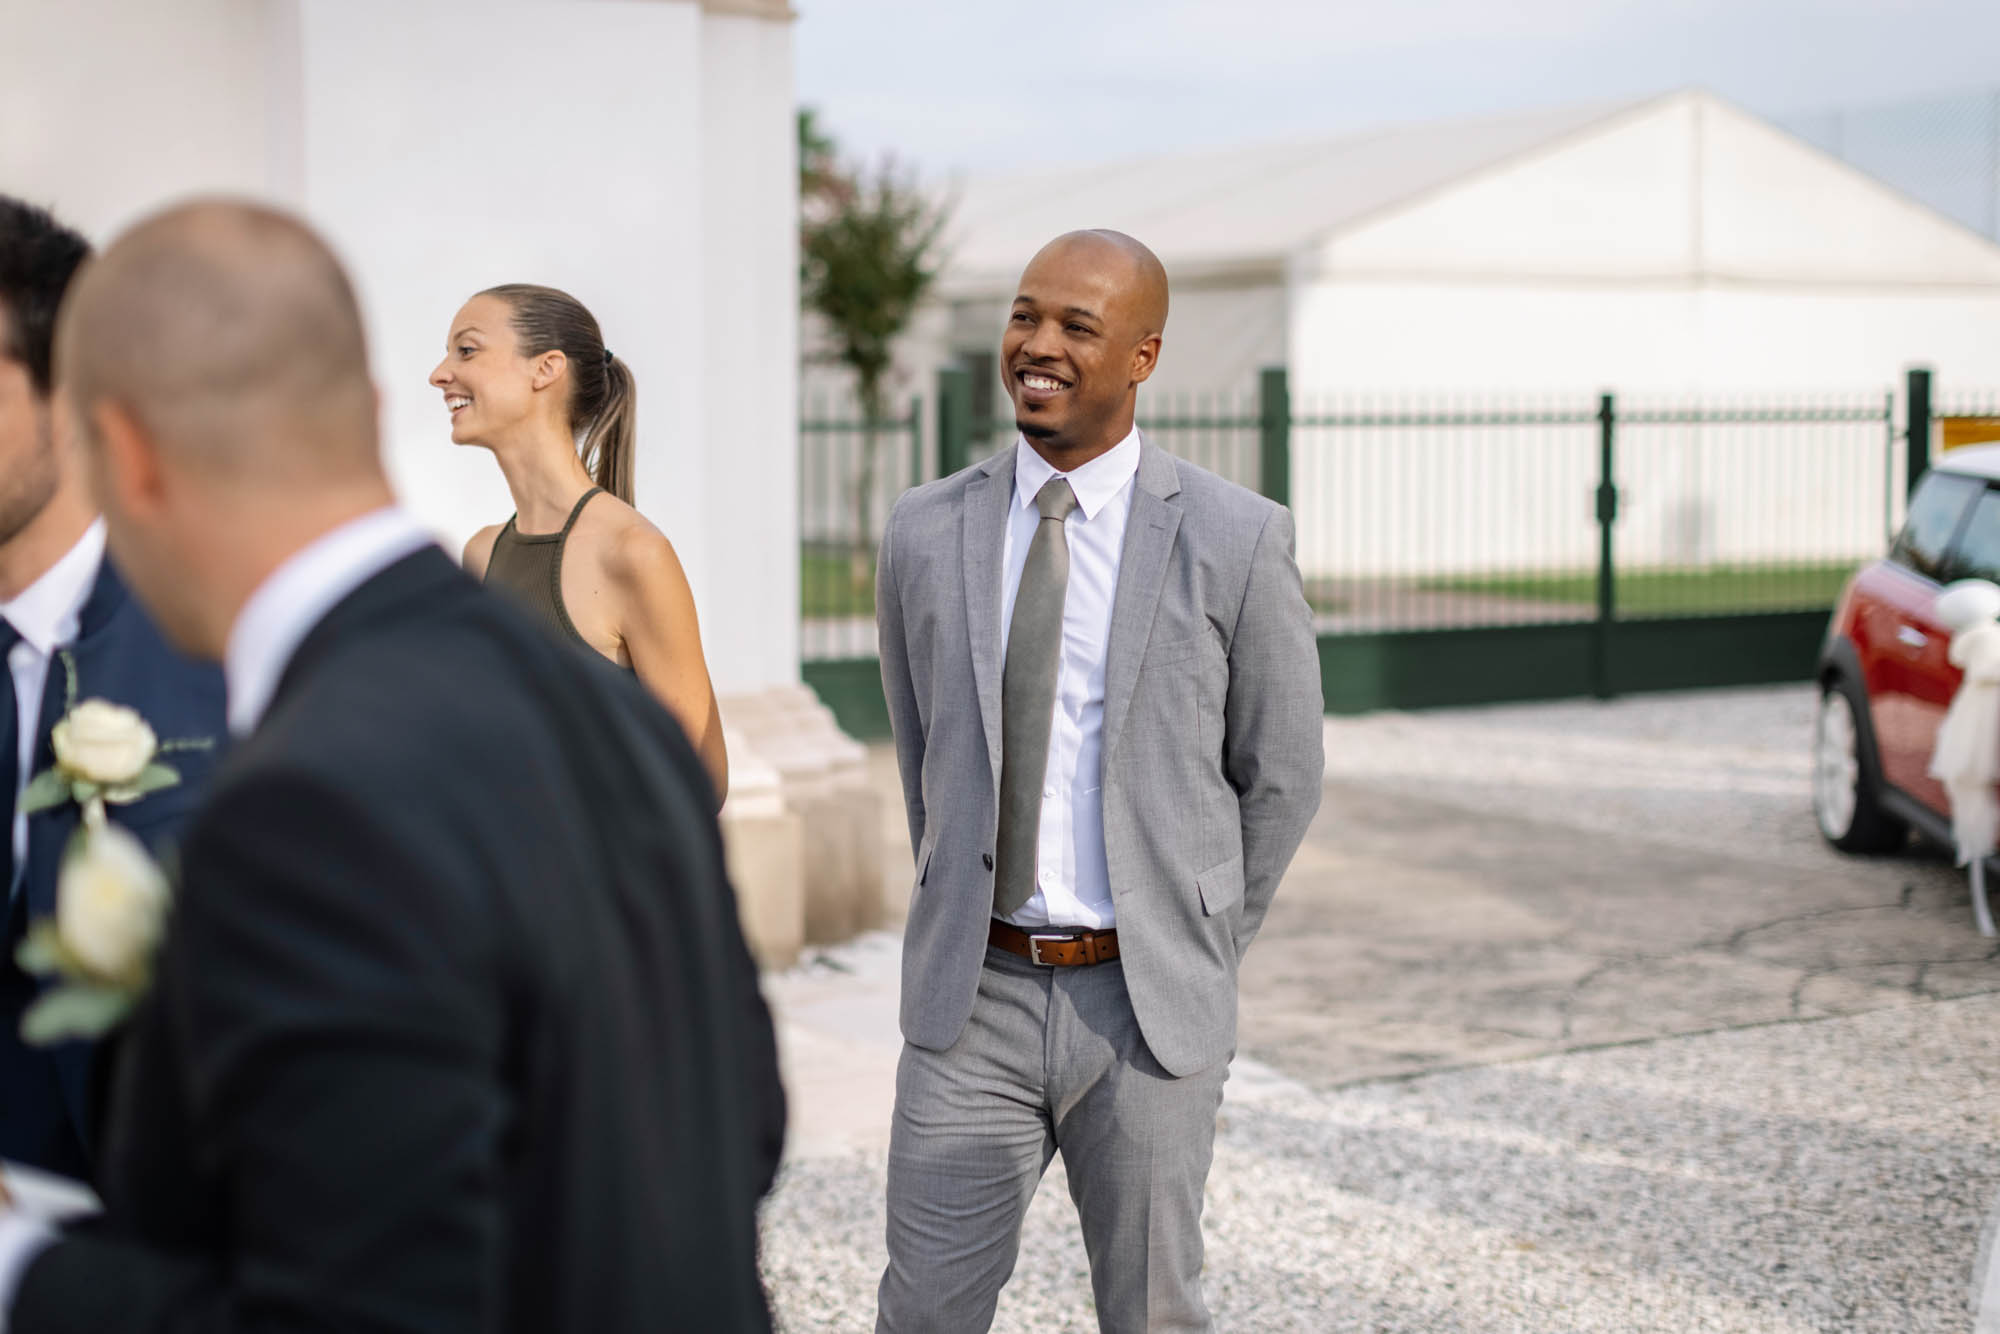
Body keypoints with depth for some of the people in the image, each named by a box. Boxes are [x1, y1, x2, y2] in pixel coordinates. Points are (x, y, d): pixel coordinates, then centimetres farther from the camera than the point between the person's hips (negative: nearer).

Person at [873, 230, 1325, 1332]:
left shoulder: (1236, 540, -6)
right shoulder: (926, 535, 2)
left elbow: (1281, 776, 3)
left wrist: (1198, 948, 8)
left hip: (1146, 1009, -2)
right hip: (972, 997, 2)